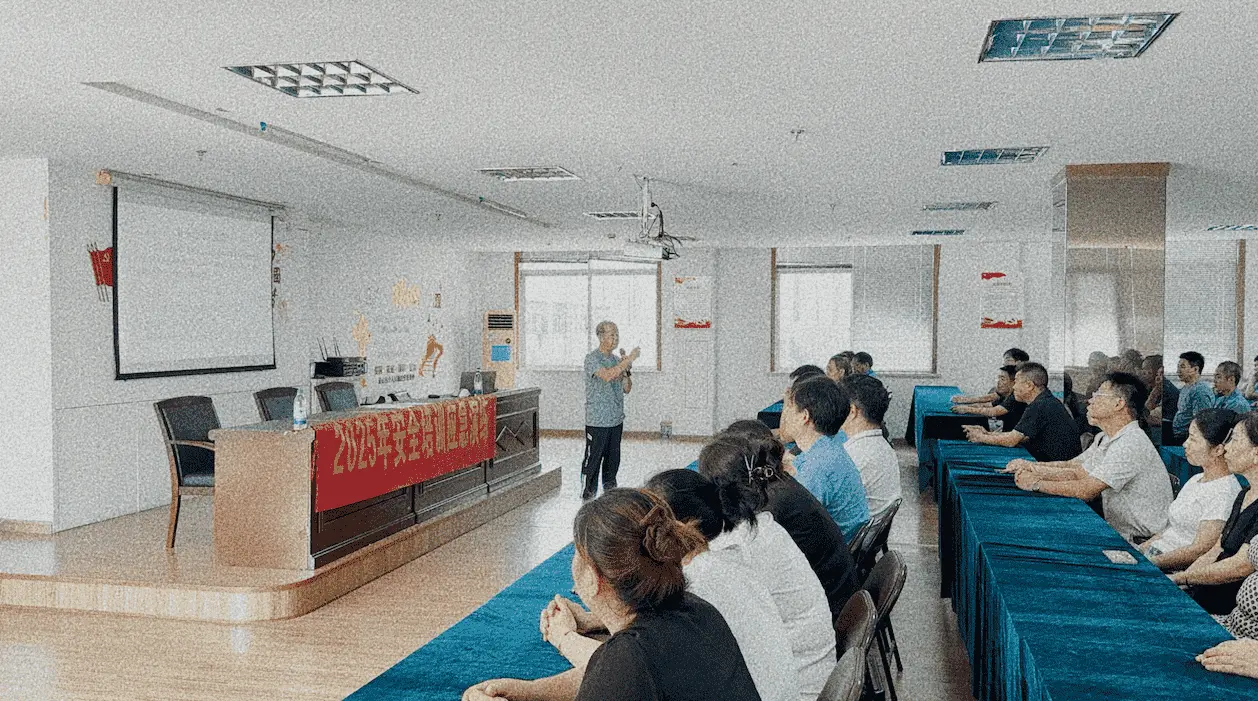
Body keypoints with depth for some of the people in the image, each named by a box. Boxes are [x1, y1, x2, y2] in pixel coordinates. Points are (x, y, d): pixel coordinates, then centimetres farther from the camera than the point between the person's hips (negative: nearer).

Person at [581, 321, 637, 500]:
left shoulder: (616, 360, 12)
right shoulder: (592, 358, -9)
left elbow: (626, 389, 13)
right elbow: (607, 376, -28)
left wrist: (627, 369, -4)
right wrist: (629, 359, -24)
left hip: (616, 419, 7)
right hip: (597, 420, -7)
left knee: (613, 458, 13)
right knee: (593, 458, -2)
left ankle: (610, 489, 25)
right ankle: (589, 493, 7)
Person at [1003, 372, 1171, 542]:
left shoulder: (1131, 444, -23)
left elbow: (1087, 490, -25)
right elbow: (1076, 471, 10)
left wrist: (1036, 484, -16)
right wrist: (1031, 467, -4)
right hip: (1119, 534, 8)